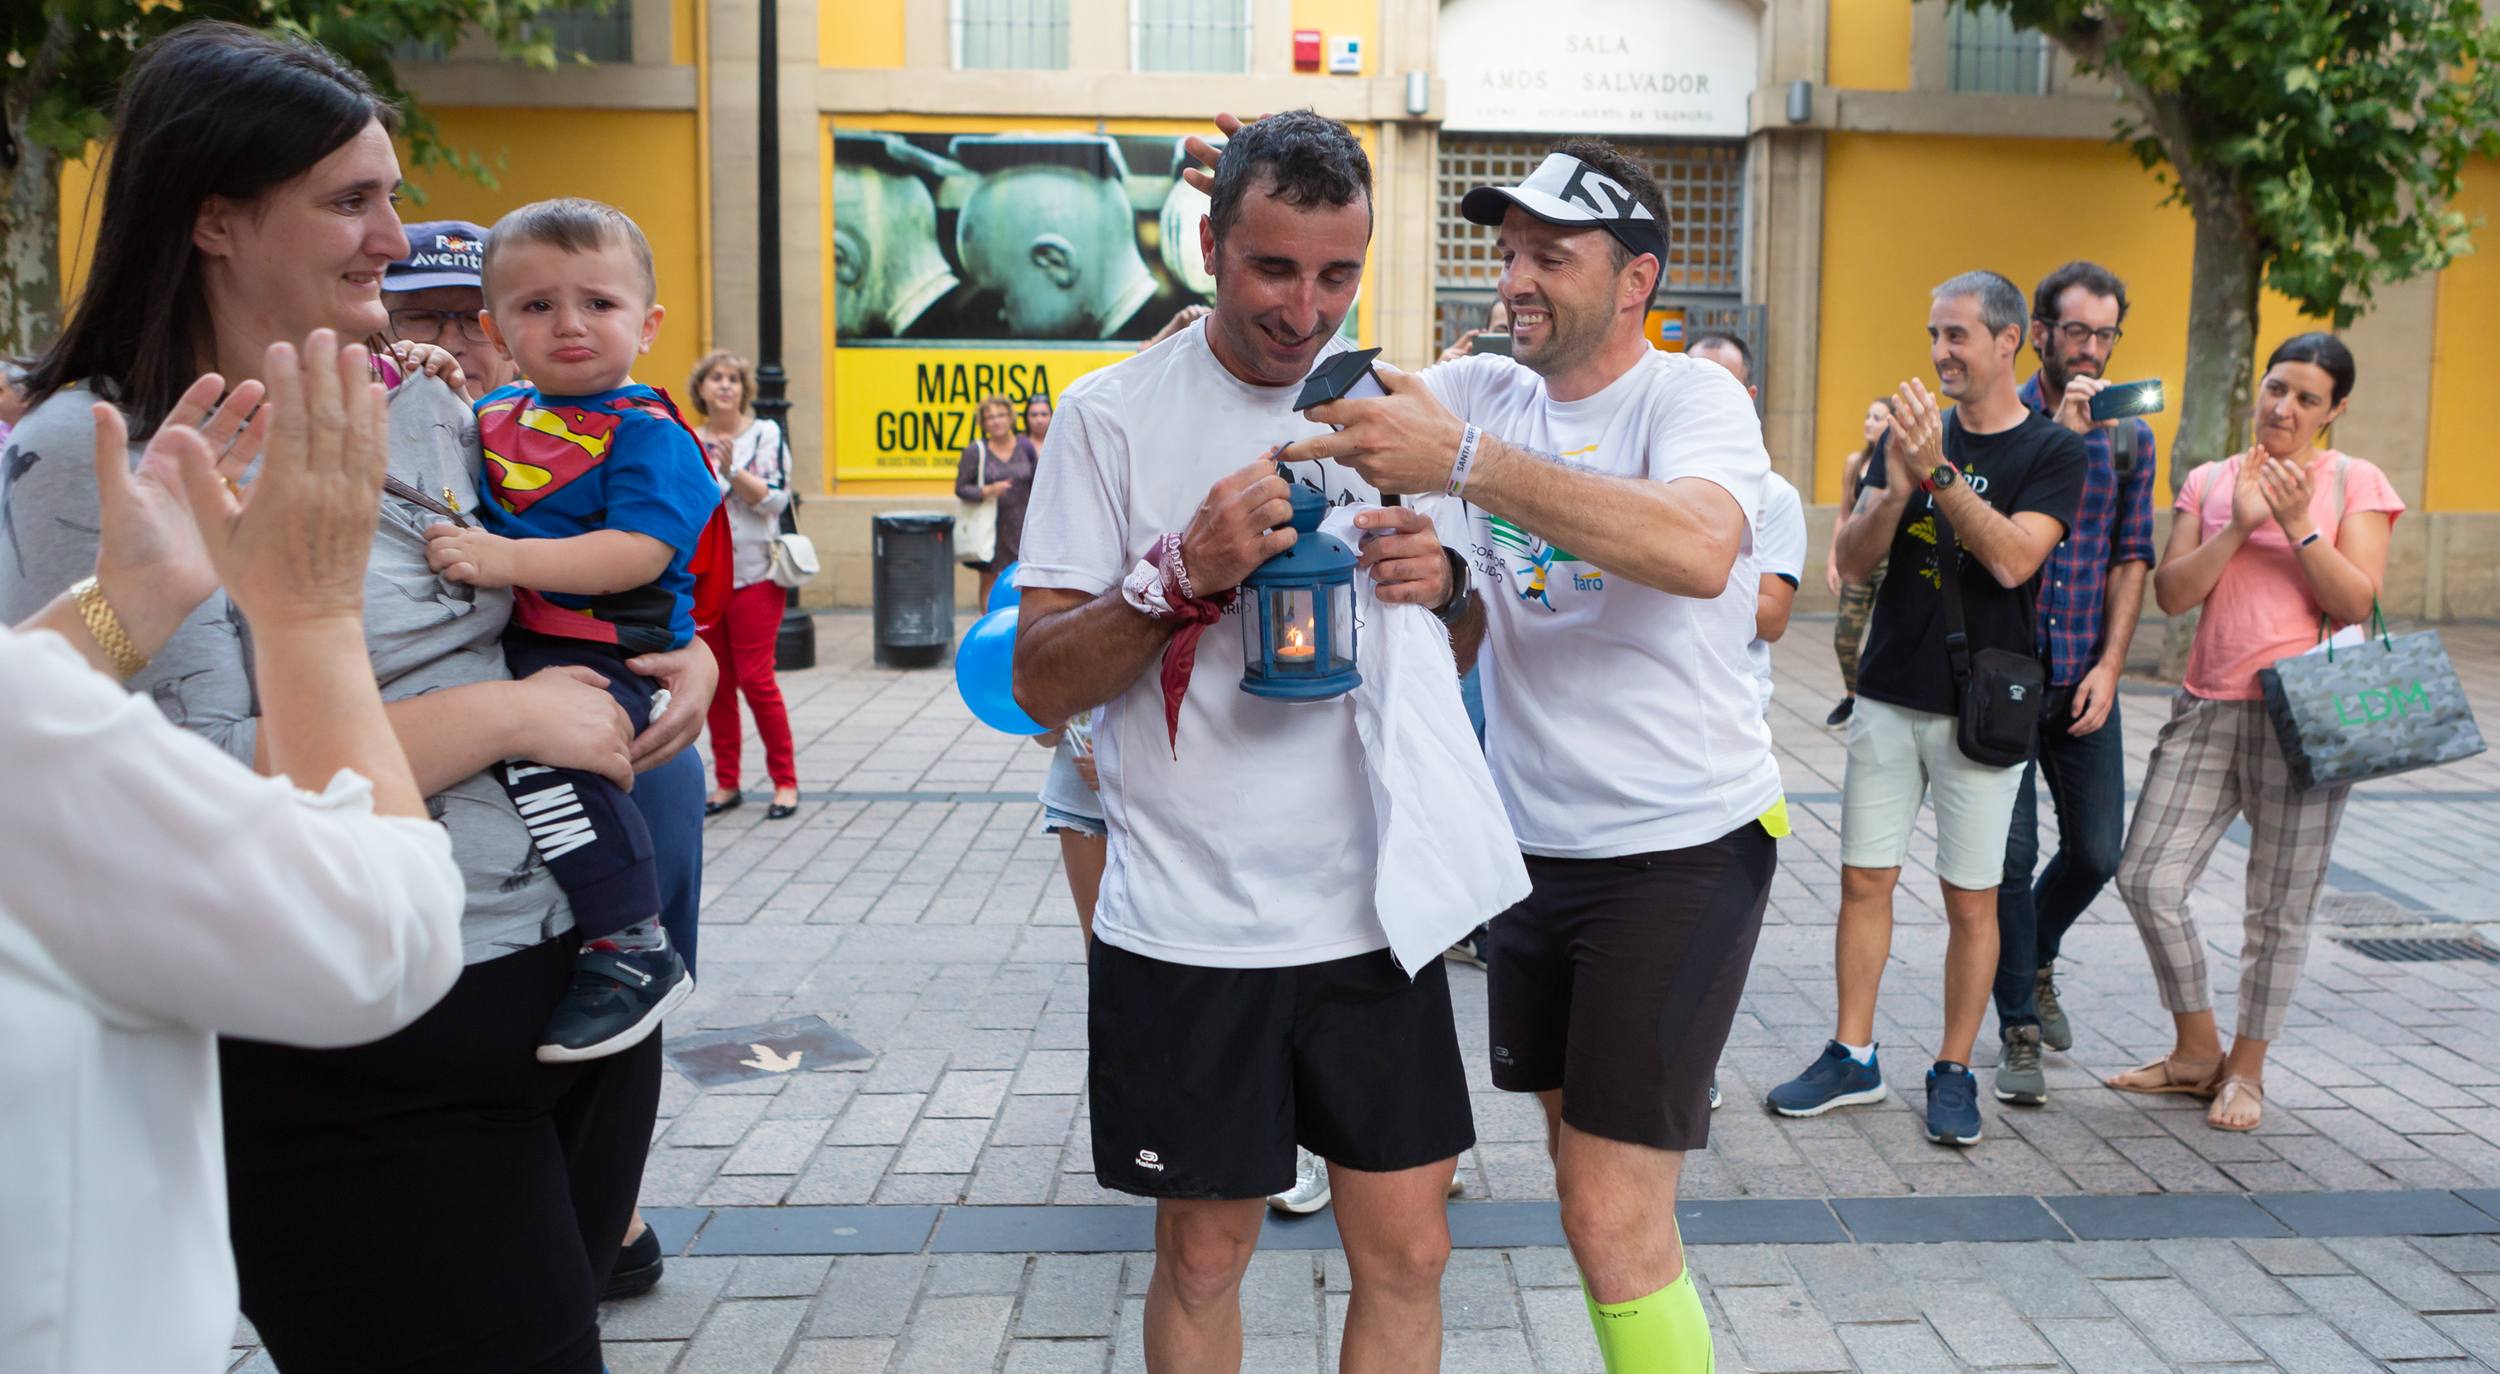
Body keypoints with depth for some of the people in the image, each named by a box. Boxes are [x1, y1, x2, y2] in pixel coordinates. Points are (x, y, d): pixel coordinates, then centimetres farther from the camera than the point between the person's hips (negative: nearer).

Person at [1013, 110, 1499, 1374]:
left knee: (1407, 1254, 8)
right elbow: (1040, 682, -8)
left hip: (1372, 911, 3)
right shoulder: (1113, 413, -5)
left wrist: (1440, 579, -9)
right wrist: (1184, 574, -24)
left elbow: (1453, 641, 15)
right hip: (1188, 925, -2)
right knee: (1201, 1257, 11)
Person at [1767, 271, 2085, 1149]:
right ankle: (1852, 1058, 17)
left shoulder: (2053, 451, -2)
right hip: (1889, 693, 4)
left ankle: (1954, 1071, 16)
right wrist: (1894, 486, -17)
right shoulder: (1912, 432, 9)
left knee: (1971, 899, 3)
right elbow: (1853, 560, 1)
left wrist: (1938, 473, -25)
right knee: (1865, 879, 6)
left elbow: (2014, 559, -18)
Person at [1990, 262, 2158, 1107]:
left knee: (2096, 851, 8)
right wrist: (2061, 435, -23)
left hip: (2083, 677, 4)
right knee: (2013, 853, -3)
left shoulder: (2129, 435, 7)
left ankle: (2035, 960, 38)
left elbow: (2131, 559, 7)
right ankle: (2020, 1032, 10)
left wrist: (2110, 666, -3)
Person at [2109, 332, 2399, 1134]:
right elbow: (2171, 594, 1)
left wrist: (2298, 526, -16)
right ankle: (2196, 1053, 18)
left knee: (2279, 910, 4)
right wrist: (2239, 526, -11)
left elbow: (2358, 604, -8)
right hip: (2208, 709, 4)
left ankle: (2246, 1070, 22)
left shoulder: (2355, 482, 2)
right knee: (2146, 880, -2)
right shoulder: (2209, 481, 11)